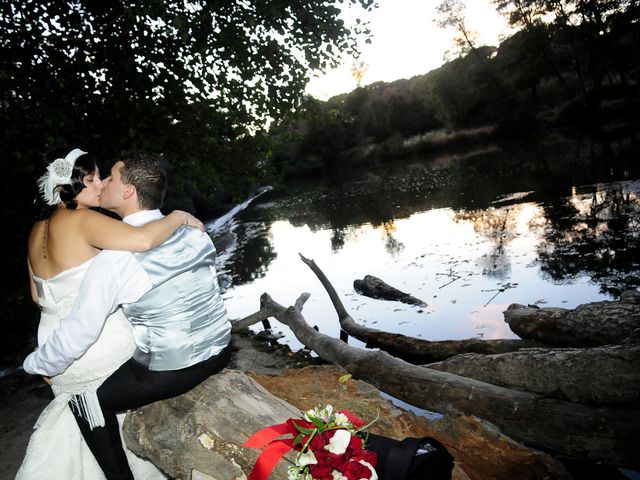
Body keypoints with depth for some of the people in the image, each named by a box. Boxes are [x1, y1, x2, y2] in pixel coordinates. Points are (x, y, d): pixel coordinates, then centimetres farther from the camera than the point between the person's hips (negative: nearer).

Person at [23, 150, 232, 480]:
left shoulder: (113, 260, -20)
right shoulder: (191, 231, -4)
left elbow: (78, 333, -12)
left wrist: (36, 365, 6)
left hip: (172, 371, -6)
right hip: (220, 350, 7)